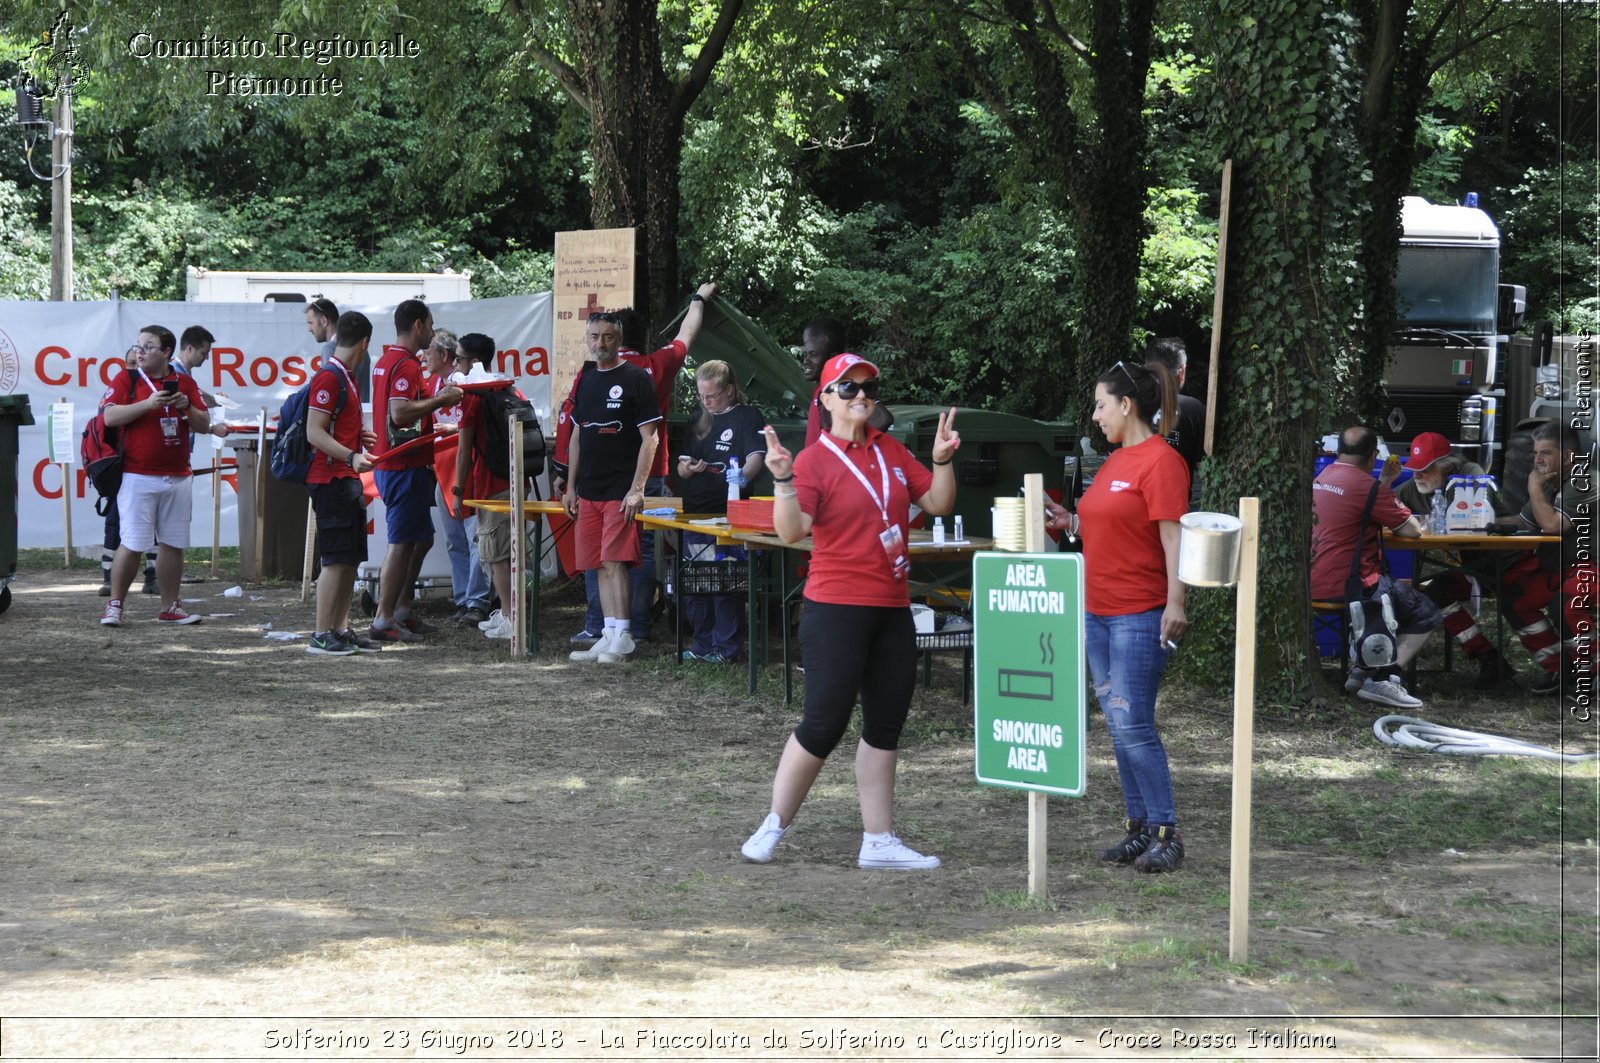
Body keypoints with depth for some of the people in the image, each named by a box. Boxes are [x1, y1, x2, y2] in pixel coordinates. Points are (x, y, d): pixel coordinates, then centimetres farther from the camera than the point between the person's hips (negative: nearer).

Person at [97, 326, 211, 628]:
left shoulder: (185, 383, 11)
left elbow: (204, 425, 11)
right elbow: (110, 416, -12)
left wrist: (187, 408, -9)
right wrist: (148, 403, -19)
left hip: (177, 477, 4)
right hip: (138, 476, -4)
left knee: (172, 544, 6)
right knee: (132, 544, -7)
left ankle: (170, 607, 14)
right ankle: (114, 605, 2)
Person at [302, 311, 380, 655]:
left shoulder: (345, 377, 17)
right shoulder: (329, 378, -14)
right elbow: (314, 433, -21)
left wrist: (359, 437, 38)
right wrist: (351, 457, -30)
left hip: (347, 480, 10)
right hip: (332, 480, -10)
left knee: (351, 558, 12)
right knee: (336, 559, -10)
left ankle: (341, 630, 17)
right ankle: (321, 636, -8)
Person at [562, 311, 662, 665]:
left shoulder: (636, 380, -5)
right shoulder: (584, 380, 15)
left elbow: (649, 438, -8)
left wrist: (636, 489, -16)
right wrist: (571, 487, 16)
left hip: (621, 492, -7)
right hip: (588, 491, 7)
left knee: (614, 561, -13)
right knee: (601, 565, 7)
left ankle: (621, 637, -12)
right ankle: (609, 636, 10)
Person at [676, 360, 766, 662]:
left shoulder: (747, 417, -3)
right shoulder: (701, 421, 17)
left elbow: (756, 456, -18)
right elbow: (681, 469, 20)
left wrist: (743, 475, -40)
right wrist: (687, 467, -4)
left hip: (727, 514, -7)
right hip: (694, 513, 8)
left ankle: (725, 647, 0)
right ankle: (703, 644, 20)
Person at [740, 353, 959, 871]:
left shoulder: (891, 451, 10)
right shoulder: (814, 460, -9)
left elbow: (938, 504, 12)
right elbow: (792, 531, -20)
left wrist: (942, 460, -3)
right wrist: (783, 480, -33)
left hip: (892, 609, 7)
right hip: (836, 608, -7)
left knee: (885, 725, 8)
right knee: (824, 723, -8)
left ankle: (878, 841, 14)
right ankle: (773, 827, 7)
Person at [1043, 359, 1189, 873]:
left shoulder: (1160, 461, -12)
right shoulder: (1116, 460, 15)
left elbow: (1172, 537, -17)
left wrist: (1175, 603, -23)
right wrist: (1070, 522, 9)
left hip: (1140, 616, -9)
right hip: (1098, 613, 9)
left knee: (1132, 726, -10)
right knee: (1118, 726, 10)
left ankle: (1165, 834, -3)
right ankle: (1138, 828, 16)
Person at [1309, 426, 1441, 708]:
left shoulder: (1320, 479, 10)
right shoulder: (1364, 484, -15)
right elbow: (1413, 530, -11)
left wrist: (1385, 482, 18)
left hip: (1313, 585, 9)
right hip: (1347, 587, -9)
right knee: (1426, 614, 5)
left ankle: (1360, 672, 19)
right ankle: (1381, 680, -8)